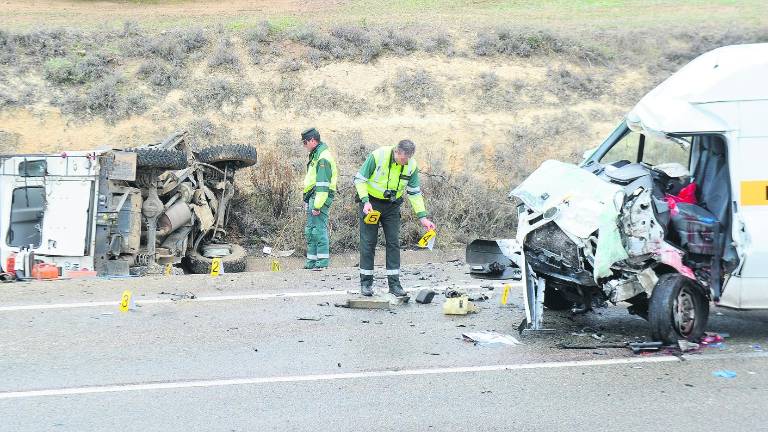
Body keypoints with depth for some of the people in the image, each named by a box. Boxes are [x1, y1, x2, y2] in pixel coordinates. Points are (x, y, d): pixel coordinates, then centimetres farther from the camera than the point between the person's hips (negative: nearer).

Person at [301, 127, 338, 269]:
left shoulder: (323, 158, -16)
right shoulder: (316, 154, 18)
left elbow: (323, 184, -21)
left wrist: (317, 205, -23)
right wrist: (307, 200, 23)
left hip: (320, 197, -11)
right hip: (312, 197, 11)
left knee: (319, 229, -10)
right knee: (310, 231, 14)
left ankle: (322, 262, -7)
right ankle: (311, 261, 20)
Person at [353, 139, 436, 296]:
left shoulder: (412, 165, -10)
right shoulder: (378, 156, -23)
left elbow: (415, 193, -1)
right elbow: (359, 179, -14)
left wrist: (422, 217, -7)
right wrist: (365, 201, -25)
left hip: (392, 205, 3)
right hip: (371, 203, -3)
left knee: (394, 243, 0)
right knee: (368, 243, -3)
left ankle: (394, 283, 4)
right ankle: (366, 282, 5)